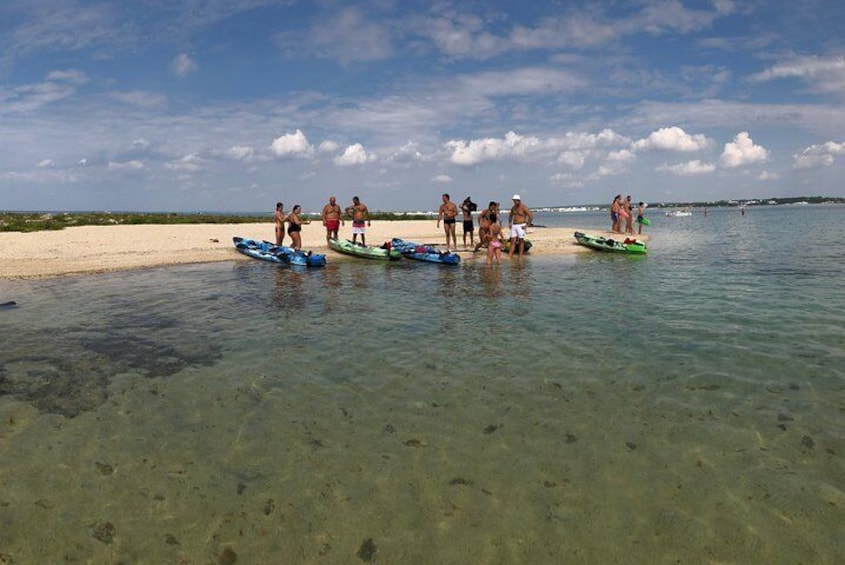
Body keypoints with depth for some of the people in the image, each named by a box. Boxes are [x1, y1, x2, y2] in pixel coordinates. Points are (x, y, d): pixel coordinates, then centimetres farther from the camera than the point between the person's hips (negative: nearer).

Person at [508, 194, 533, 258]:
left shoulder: (524, 207, -11)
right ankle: (509, 256, -3)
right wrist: (509, 223, 12)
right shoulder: (513, 207, 10)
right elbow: (510, 216, 27)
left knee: (521, 241, 0)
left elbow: (531, 216, -15)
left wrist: (526, 225, -16)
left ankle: (520, 257, 5)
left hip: (521, 226, -6)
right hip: (514, 226, 6)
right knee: (513, 241, 1)